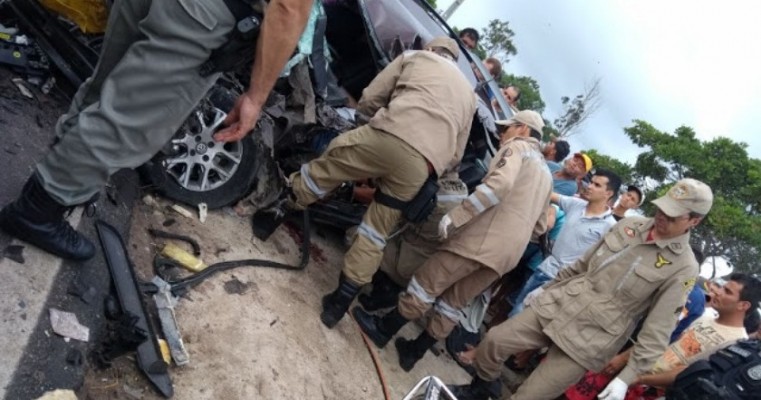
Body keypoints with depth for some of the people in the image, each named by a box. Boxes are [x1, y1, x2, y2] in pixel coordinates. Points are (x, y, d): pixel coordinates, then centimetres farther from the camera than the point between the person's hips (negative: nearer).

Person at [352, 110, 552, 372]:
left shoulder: (516, 147, 4)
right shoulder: (545, 174, 28)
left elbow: (499, 184, -17)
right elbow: (540, 226, 28)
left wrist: (456, 216, -19)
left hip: (484, 237, -8)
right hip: (509, 252, 8)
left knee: (427, 281, 2)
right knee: (454, 302, 14)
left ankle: (383, 329, 12)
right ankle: (413, 352, 22)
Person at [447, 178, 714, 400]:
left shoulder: (683, 267, -9)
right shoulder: (629, 225, 6)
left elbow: (658, 329, -11)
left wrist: (627, 377, -16)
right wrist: (548, 287, 21)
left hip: (588, 340, -5)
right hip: (557, 305, 5)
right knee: (494, 340, 1)